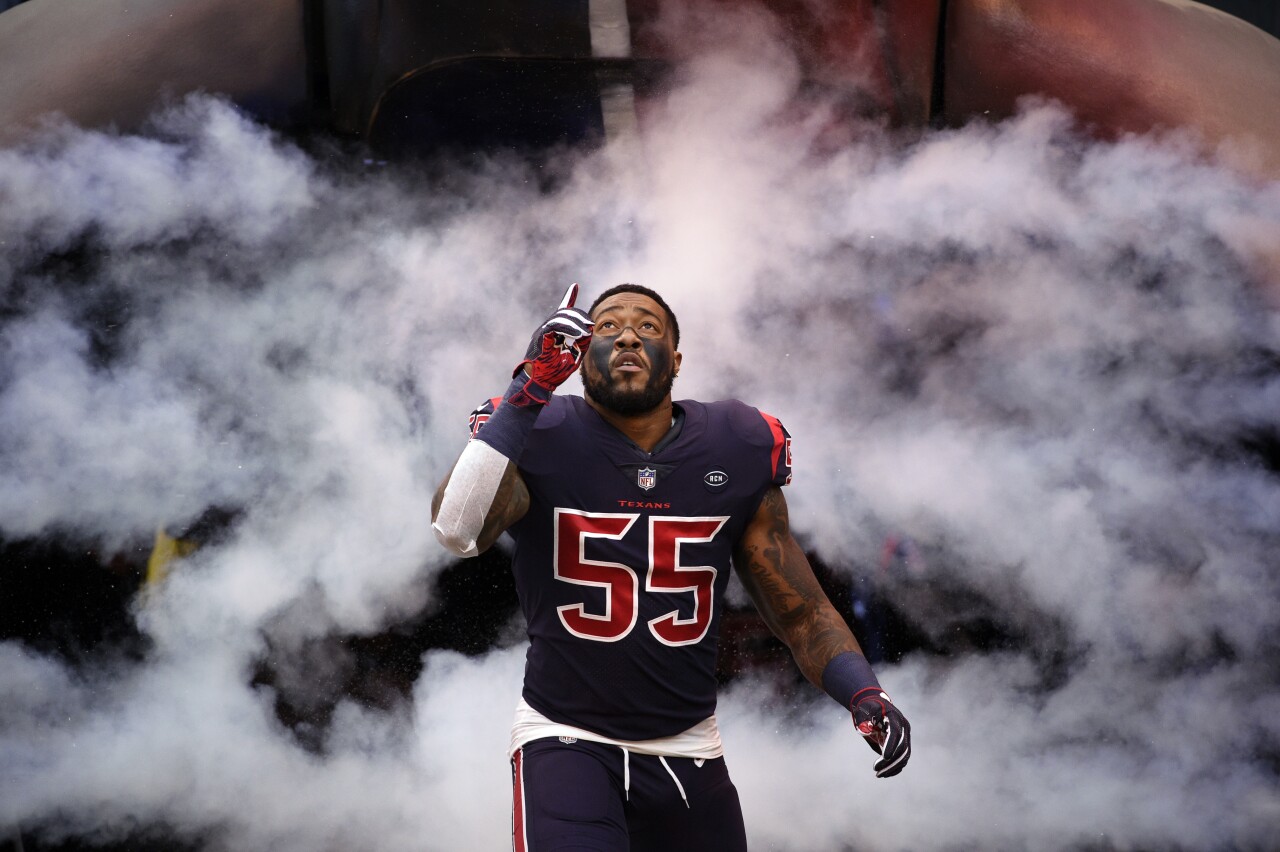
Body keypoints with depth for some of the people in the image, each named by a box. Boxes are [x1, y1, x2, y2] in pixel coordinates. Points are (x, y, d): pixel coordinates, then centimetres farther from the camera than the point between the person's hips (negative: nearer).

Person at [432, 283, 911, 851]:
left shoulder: (736, 455, 2)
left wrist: (864, 693, -12)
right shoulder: (539, 441, -8)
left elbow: (800, 611, 6)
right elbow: (456, 532, -29)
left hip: (688, 750, 4)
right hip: (567, 739, -4)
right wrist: (530, 388, -32)